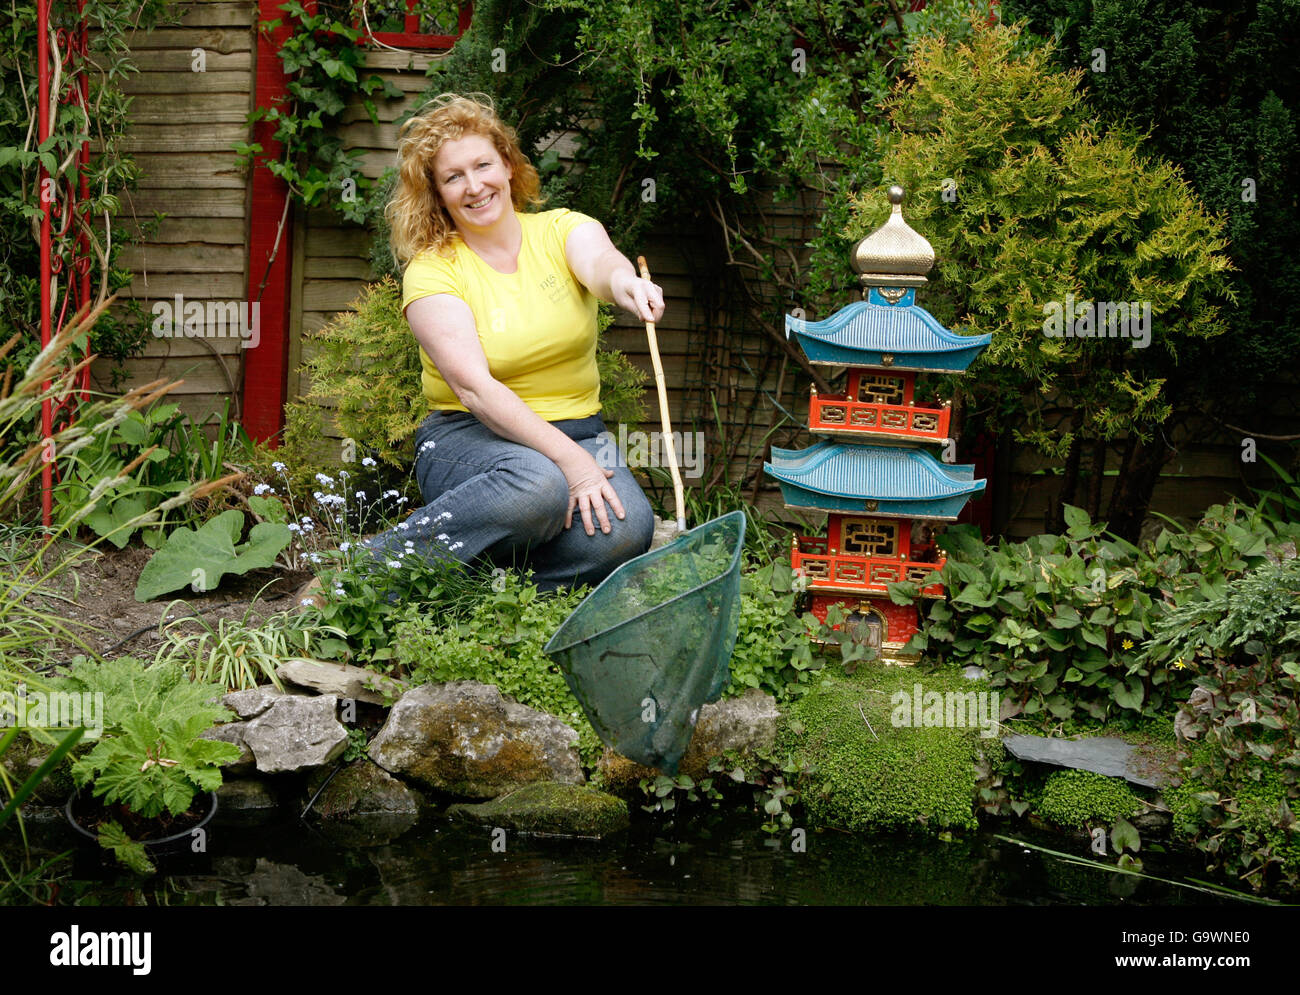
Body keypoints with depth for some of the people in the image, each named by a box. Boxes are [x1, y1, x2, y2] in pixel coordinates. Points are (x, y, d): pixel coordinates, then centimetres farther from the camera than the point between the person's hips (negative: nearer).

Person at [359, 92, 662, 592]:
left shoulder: (560, 229, 4)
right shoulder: (431, 271, -5)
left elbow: (599, 262, -22)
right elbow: (474, 387, -18)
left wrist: (624, 282, -49)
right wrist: (570, 460, -29)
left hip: (577, 432, 3)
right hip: (467, 437, -3)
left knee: (625, 530, -29)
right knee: (538, 484, -38)